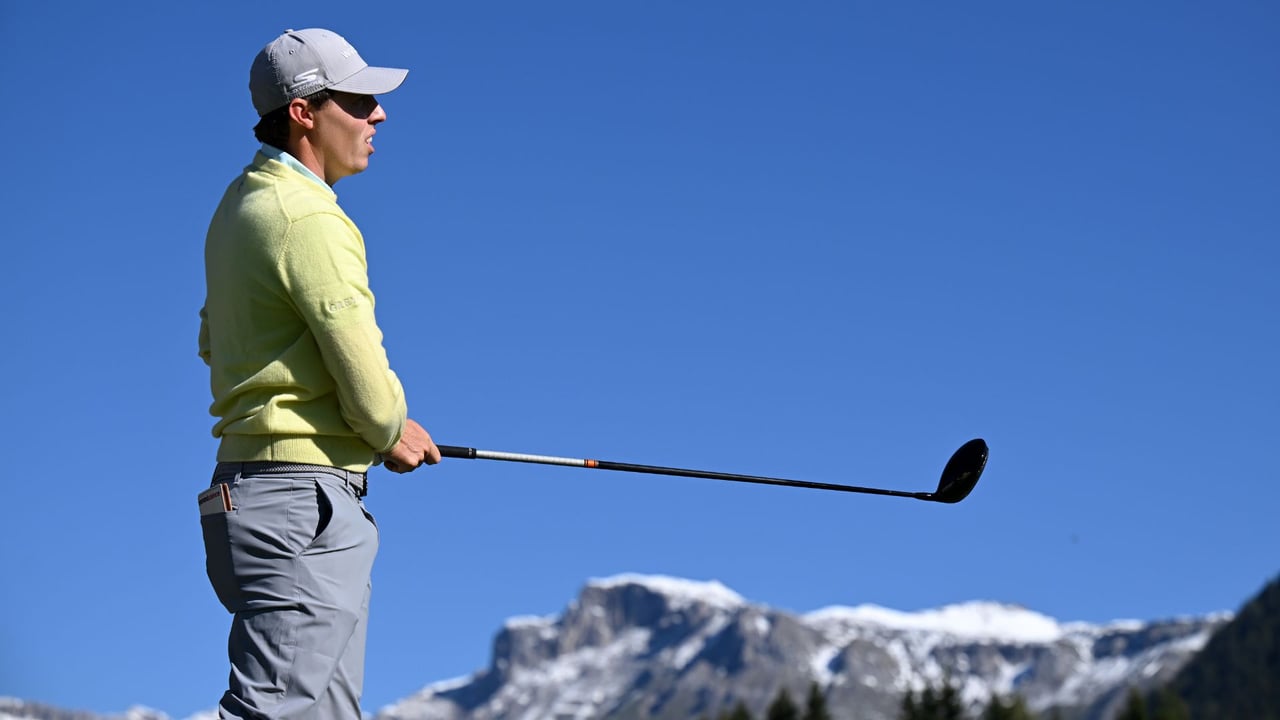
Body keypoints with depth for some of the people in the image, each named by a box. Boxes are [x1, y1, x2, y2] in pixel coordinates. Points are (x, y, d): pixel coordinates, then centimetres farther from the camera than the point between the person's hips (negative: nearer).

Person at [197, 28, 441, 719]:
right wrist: (393, 433, 4)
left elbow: (215, 340, 27)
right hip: (303, 502, -10)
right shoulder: (308, 219, -15)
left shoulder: (240, 202, 15)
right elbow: (365, 377, -18)